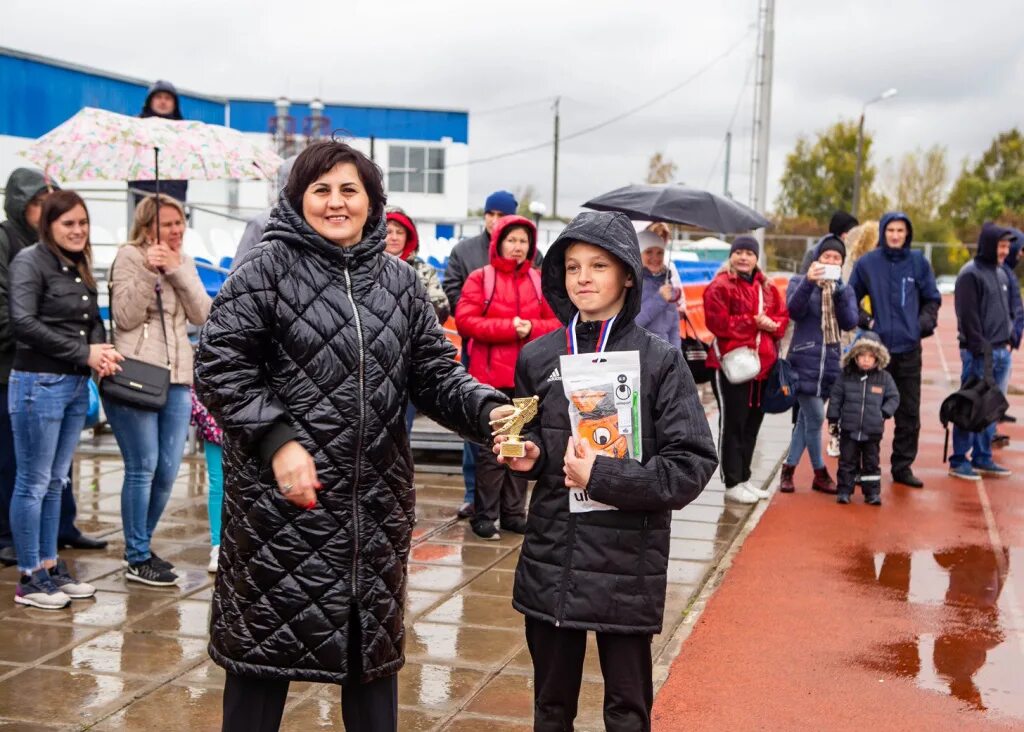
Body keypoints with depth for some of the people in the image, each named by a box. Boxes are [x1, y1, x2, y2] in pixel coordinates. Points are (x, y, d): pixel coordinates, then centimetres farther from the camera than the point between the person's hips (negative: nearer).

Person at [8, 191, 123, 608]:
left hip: (77, 385, 7)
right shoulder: (30, 261, -7)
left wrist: (101, 349, -7)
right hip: (39, 383, -7)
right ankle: (29, 579, 8)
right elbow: (23, 322, -17)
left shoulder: (81, 268, 15)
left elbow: (95, 321, 17)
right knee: (33, 483, 0)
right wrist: (84, 353, -17)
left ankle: (50, 568, 22)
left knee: (56, 483, 14)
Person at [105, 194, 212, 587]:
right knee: (143, 468, -4)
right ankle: (138, 560, 6)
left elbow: (202, 315, 3)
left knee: (167, 471, 7)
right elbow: (125, 316, -11)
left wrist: (178, 271, -7)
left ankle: (141, 546, 24)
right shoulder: (130, 256, -2)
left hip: (176, 379, 6)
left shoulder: (184, 261, 16)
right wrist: (149, 272, -18)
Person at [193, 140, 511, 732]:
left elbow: (435, 375, 8)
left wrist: (488, 411, -11)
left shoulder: (401, 283, 10)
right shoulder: (267, 270, -4)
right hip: (280, 500, -4)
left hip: (377, 502, 5)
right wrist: (276, 439, -17)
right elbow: (219, 366, -7)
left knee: (374, 646, 14)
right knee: (266, 643, 4)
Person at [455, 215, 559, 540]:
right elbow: (465, 321, -9)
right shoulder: (480, 278, 0)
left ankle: (514, 513, 18)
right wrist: (509, 328, -15)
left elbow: (556, 323, 7)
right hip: (490, 375, -4)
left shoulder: (539, 280, 10)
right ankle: (484, 516, 4)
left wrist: (531, 328, -13)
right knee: (492, 448, -4)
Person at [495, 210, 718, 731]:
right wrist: (528, 458, -5)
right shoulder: (537, 357, 4)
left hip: (627, 565, -3)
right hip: (549, 559, 3)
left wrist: (603, 477, -18)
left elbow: (693, 465, -11)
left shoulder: (659, 361, -7)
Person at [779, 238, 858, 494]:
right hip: (805, 360, -4)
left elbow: (850, 323, -3)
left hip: (830, 362, 4)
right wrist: (808, 282, -28)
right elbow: (794, 311, -15)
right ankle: (820, 473, 6)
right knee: (815, 417, -8)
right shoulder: (800, 282, 4)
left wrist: (838, 291, -16)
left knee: (807, 418, 10)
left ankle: (789, 468, 20)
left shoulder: (845, 290, 14)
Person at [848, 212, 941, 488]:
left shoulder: (918, 263, 5)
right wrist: (863, 320, -6)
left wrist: (924, 323, -3)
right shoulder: (866, 263, 0)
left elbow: (932, 299, 13)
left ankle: (903, 466, 16)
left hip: (909, 349, 2)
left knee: (909, 413, 6)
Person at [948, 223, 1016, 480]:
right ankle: (959, 461, 1)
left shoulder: (1001, 274, 15)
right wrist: (981, 348, -17)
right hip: (979, 353, -8)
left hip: (1002, 352, 8)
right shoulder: (970, 274, -10)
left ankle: (982, 458, 18)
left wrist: (1009, 340, 12)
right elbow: (968, 316, -15)